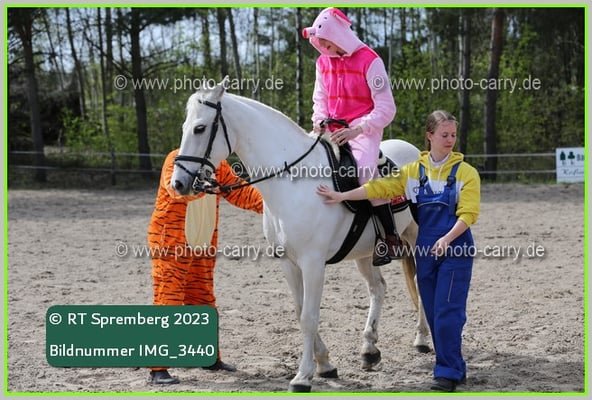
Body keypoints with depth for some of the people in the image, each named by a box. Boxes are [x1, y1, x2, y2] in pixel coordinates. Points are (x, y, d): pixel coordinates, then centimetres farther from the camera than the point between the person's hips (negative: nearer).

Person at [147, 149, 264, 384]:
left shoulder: (218, 164, 8)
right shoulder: (176, 160, -15)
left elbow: (237, 190, 7)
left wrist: (265, 203, -9)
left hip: (203, 246, 7)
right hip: (171, 244, -7)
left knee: (204, 300, 16)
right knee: (168, 301, -10)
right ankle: (158, 368, -7)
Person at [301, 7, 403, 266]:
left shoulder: (369, 60, -10)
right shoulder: (323, 62, 10)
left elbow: (386, 109, -13)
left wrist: (356, 130, -24)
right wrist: (319, 121, -5)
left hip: (363, 130, -7)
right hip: (331, 131, 7)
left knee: (365, 170, -32)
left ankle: (392, 238, -25)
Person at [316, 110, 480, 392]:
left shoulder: (465, 172, -3)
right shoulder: (414, 171, 8)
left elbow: (468, 212, -11)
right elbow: (380, 187, 3)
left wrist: (448, 238, -25)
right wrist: (342, 196, -5)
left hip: (456, 249, -4)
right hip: (426, 251, 4)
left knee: (447, 312, -10)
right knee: (433, 314, 7)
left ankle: (448, 372, -4)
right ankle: (455, 368, 18)